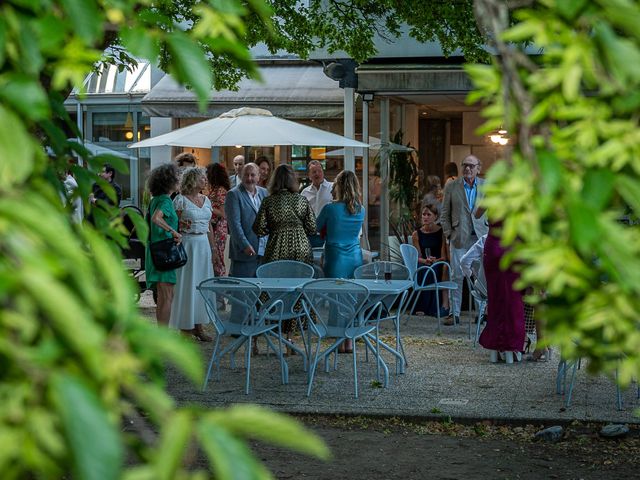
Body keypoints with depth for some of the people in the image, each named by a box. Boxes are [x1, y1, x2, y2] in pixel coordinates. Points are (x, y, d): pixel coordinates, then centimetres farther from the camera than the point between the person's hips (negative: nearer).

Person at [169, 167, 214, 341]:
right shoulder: (180, 200, -7)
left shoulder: (206, 200, 12)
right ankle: (185, 326, 6)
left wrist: (212, 248, 14)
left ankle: (198, 325, 14)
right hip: (187, 244, -6)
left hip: (203, 245, 6)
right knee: (186, 284, -2)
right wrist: (182, 225, -27)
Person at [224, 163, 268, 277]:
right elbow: (234, 224, -12)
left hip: (264, 251, 6)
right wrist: (245, 246, -19)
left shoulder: (264, 193, 14)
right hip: (244, 251, -6)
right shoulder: (234, 194, -5)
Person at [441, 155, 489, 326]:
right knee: (456, 276, -1)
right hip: (459, 238, -1)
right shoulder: (451, 187, 6)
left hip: (481, 238, 1)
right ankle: (454, 313, 5)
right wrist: (448, 234, 0)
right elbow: (445, 214, 8)